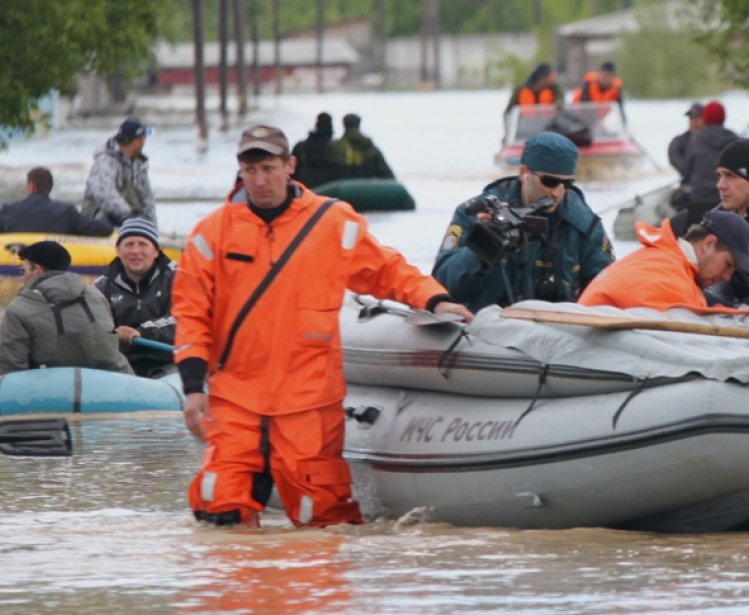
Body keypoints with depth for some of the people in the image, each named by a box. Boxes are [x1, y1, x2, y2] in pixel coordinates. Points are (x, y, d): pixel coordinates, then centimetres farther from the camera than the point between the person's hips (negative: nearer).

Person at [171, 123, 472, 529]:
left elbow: (387, 270, 12)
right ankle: (255, 481, 20)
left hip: (309, 396, -1)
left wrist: (434, 301, -5)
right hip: (234, 394, 1)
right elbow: (190, 310, 5)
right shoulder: (214, 231, 4)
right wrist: (193, 385, -4)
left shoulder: (334, 223, 4)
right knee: (220, 511, -10)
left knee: (319, 514, -3)